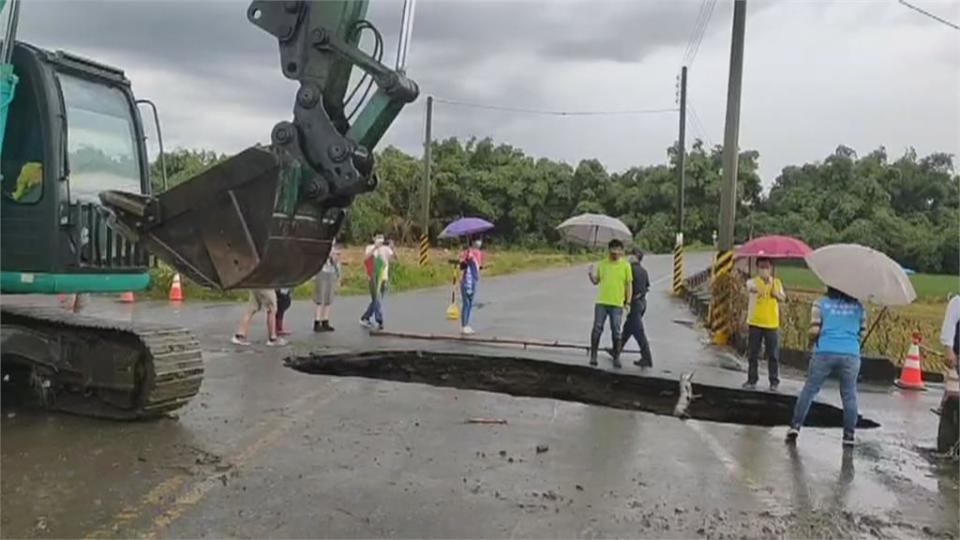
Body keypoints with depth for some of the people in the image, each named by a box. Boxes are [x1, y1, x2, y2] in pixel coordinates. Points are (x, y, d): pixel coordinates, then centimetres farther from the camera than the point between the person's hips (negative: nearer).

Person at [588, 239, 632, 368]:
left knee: (616, 332, 3)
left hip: (617, 304, -2)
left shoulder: (625, 265, 1)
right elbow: (596, 281, 12)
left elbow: (629, 285, 2)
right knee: (597, 329, 0)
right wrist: (591, 274, -10)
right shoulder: (602, 264, 8)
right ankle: (593, 355, 9)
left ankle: (616, 358, 13)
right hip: (601, 302, 2)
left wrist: (628, 302, -4)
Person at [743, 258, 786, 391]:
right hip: (755, 323, -1)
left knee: (773, 355, 3)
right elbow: (750, 286, -28)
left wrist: (776, 294, -21)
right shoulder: (753, 281, -4)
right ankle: (752, 380, 16)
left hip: (772, 324, 1)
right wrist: (754, 288, -53)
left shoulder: (776, 282, 7)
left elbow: (783, 298, 1)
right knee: (753, 354, 6)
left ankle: (774, 381, 12)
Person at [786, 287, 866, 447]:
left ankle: (796, 425, 2)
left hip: (824, 352, -1)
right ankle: (849, 435, 12)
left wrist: (813, 340, 14)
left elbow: (814, 330, -6)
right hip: (850, 354, 1)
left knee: (809, 390, 6)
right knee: (849, 395, 9)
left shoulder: (820, 303, 2)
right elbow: (863, 330, 6)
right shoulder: (858, 306, 9)